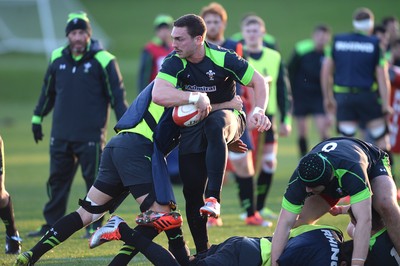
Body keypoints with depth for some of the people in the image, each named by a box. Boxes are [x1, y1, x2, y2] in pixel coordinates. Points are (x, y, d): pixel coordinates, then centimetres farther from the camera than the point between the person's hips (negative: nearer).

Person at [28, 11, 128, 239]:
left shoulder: (102, 61, -6)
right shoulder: (58, 59, 8)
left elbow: (117, 95, -4)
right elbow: (48, 92, 20)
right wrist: (37, 118, 23)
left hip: (91, 135, -5)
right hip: (61, 134, 5)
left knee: (94, 179, 1)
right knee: (57, 179, 9)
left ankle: (94, 225, 11)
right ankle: (52, 225, 18)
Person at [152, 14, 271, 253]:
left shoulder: (222, 58, -18)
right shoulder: (174, 62, -14)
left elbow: (258, 81, -10)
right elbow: (159, 95, -30)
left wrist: (259, 111, -26)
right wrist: (196, 97, -35)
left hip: (227, 117, -3)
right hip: (192, 125, 3)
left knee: (214, 125, -41)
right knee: (192, 190, -3)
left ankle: (214, 198, -45)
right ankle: (202, 252, 12)